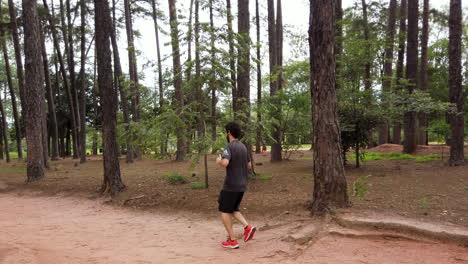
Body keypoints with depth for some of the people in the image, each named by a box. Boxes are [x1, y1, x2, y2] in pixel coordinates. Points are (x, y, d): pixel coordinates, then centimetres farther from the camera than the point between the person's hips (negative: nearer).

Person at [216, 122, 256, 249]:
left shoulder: (230, 146, -14)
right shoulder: (243, 147, 9)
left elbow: (225, 163, -30)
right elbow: (249, 165, 17)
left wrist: (218, 161, -9)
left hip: (231, 185, -7)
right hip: (242, 185, 8)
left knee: (224, 211, 6)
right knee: (233, 209, 20)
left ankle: (232, 240, 7)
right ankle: (247, 226, 0)